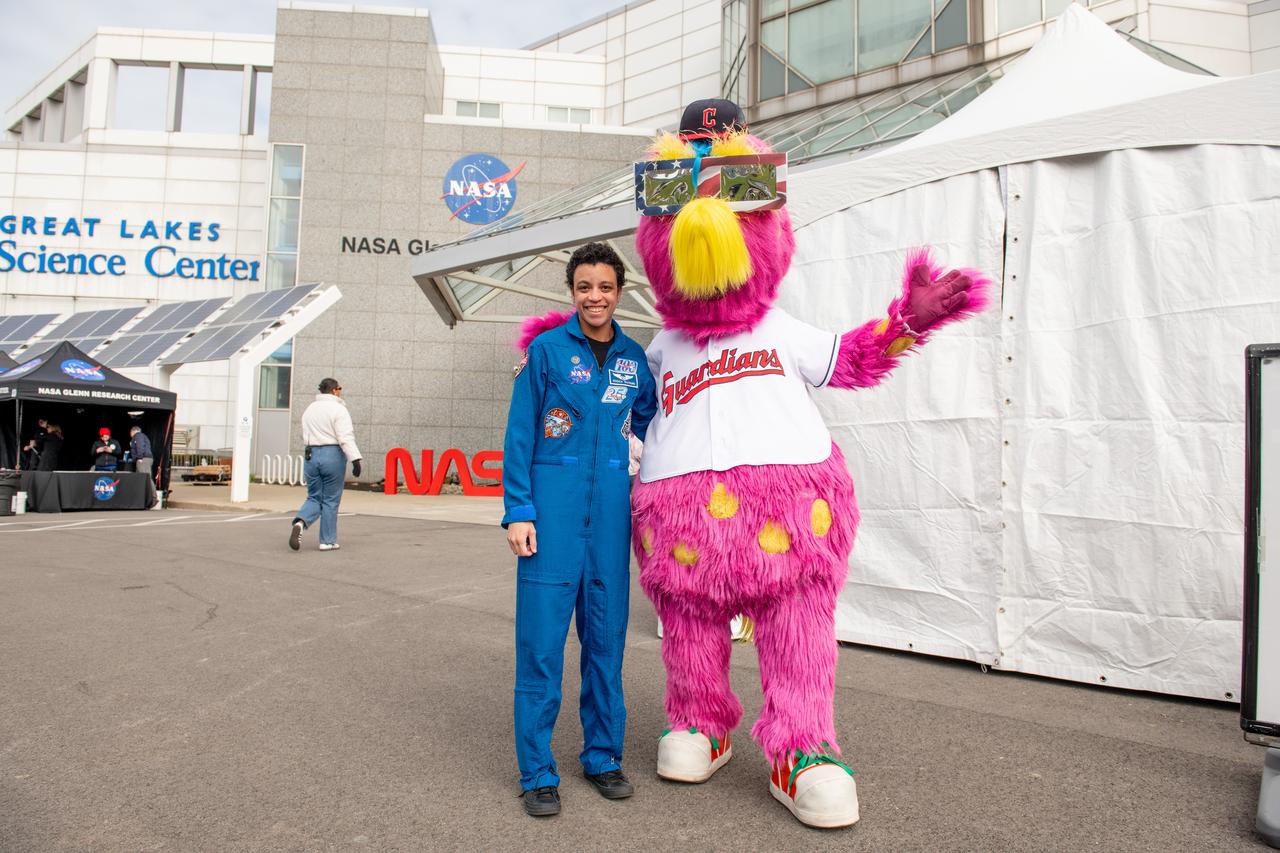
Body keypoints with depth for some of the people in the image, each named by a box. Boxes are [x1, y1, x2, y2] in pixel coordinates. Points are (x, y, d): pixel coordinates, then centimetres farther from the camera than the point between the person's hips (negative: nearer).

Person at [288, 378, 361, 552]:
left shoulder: (310, 409, 14)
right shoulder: (338, 409, -8)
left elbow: (306, 437, 18)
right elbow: (346, 438, -18)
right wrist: (355, 459, -21)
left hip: (311, 456, 6)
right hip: (333, 456, -6)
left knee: (314, 497, 12)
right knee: (330, 501, 3)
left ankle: (300, 522, -17)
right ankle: (327, 541, 9)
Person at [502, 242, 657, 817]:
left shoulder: (633, 357, 10)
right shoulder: (546, 348, 1)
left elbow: (651, 425, 22)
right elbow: (519, 435, -1)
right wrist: (518, 511, -8)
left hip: (611, 510, 3)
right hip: (551, 507, -3)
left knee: (607, 634, 9)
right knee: (541, 637, -1)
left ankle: (603, 757, 26)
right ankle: (537, 772, 14)